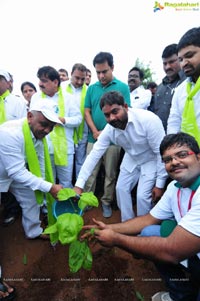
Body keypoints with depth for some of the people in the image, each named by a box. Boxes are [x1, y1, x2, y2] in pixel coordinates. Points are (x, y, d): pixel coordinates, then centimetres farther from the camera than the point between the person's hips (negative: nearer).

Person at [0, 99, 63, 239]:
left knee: (31, 199, 14)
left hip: (17, 172, 7)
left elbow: (40, 162, -5)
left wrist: (41, 185, -2)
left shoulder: (39, 133, -15)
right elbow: (16, 172, -39)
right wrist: (49, 187, -40)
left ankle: (34, 232, 36)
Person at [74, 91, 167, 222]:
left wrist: (160, 184, -22)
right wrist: (79, 185, -22)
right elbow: (94, 154, -18)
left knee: (142, 195, -10)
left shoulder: (148, 120, -35)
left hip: (151, 160, -5)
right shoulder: (109, 129, -20)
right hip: (131, 159, 5)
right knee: (121, 189, 7)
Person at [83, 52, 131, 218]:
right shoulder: (92, 88, 8)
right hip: (94, 138, 2)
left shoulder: (123, 87, 0)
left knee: (110, 174, 9)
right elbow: (87, 112, 6)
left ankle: (106, 202, 26)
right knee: (90, 172, 8)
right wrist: (95, 132, -9)